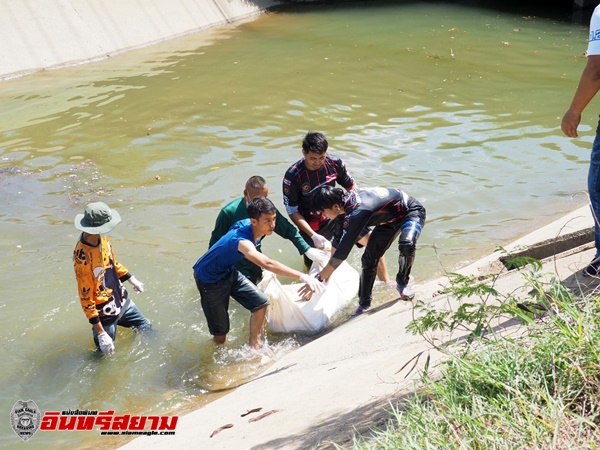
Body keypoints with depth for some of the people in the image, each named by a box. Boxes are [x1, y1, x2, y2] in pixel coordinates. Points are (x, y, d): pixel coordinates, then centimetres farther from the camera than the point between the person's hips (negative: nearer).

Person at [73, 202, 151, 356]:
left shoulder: (102, 237, -9)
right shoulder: (83, 257, -33)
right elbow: (86, 299, -26)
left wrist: (131, 279, 20)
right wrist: (101, 334, -24)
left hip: (122, 301, 8)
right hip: (105, 314, -8)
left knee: (146, 327, 25)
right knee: (106, 355, 10)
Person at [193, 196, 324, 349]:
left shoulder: (247, 224, -12)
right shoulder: (241, 240, -39)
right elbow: (268, 264, -55)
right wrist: (302, 277, -62)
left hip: (229, 272, 8)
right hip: (209, 279, -8)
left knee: (261, 302, -4)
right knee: (220, 334, -3)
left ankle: (254, 347, 10)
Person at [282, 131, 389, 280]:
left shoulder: (334, 163, -12)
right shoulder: (292, 176, -21)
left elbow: (351, 187, 4)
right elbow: (292, 211, -15)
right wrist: (313, 236, -23)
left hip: (336, 217, 3)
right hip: (311, 227, -3)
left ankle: (386, 284, 8)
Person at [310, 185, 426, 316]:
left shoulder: (356, 213, -39)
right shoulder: (345, 201, -13)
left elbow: (342, 251, -37)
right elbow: (338, 238, 2)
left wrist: (319, 279, -31)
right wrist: (327, 270, 3)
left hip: (411, 212, -8)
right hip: (390, 219, 8)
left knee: (406, 245, -35)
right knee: (369, 258, 0)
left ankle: (402, 283, -7)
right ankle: (364, 304, 12)